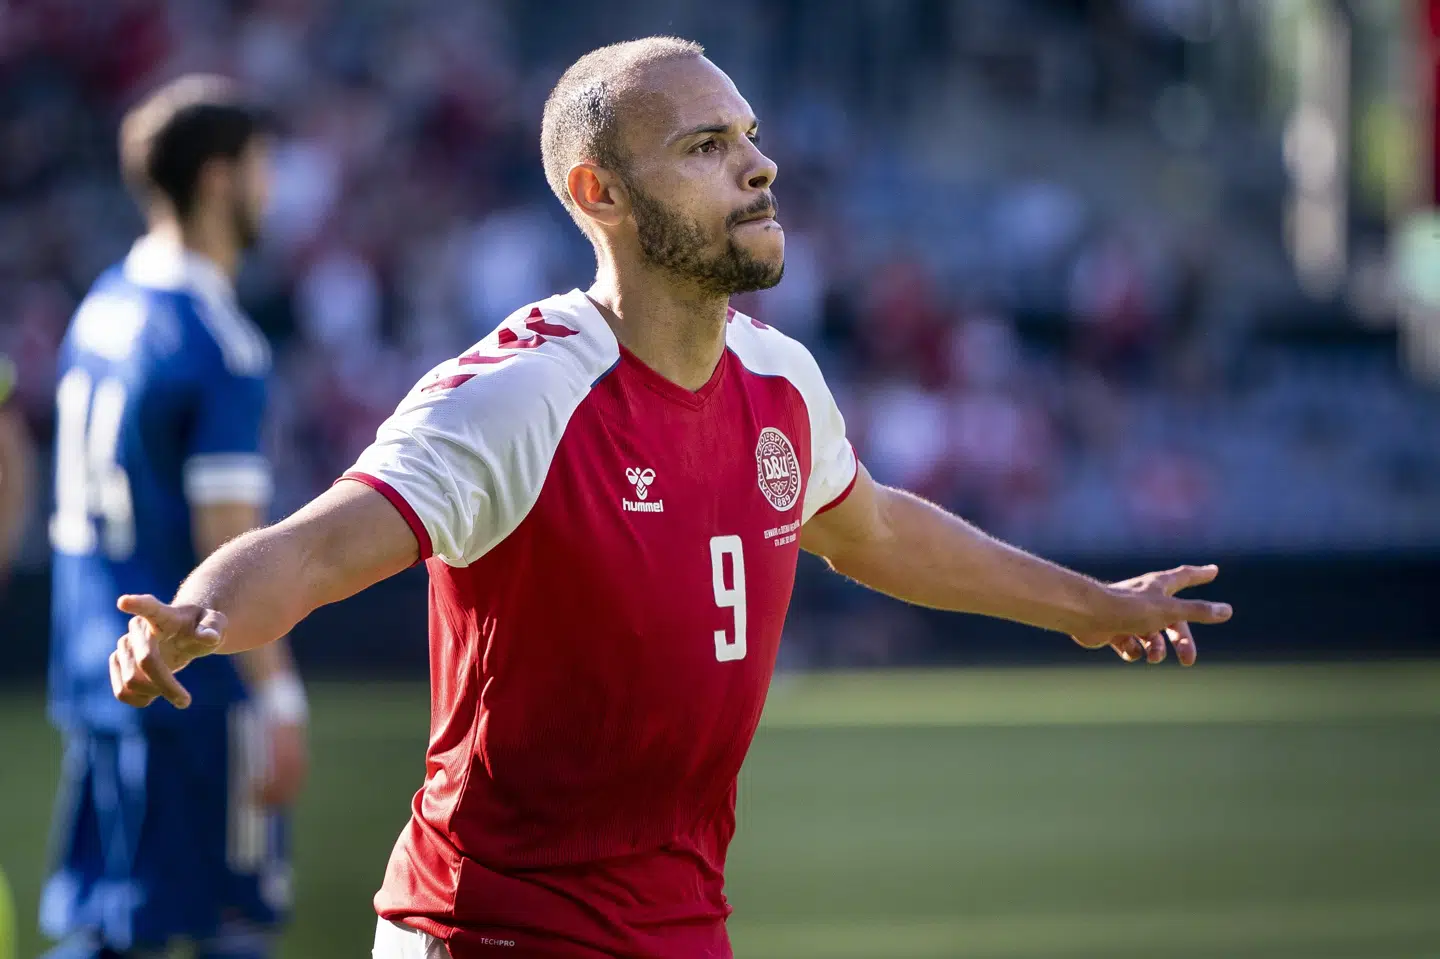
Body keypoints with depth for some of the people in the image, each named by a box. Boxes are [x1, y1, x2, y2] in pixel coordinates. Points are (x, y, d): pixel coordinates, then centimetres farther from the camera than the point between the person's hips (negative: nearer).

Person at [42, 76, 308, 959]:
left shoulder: (100, 310, 10)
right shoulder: (220, 345, -15)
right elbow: (229, 544, -19)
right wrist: (279, 698, -15)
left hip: (97, 678, 8)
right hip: (196, 689, -8)